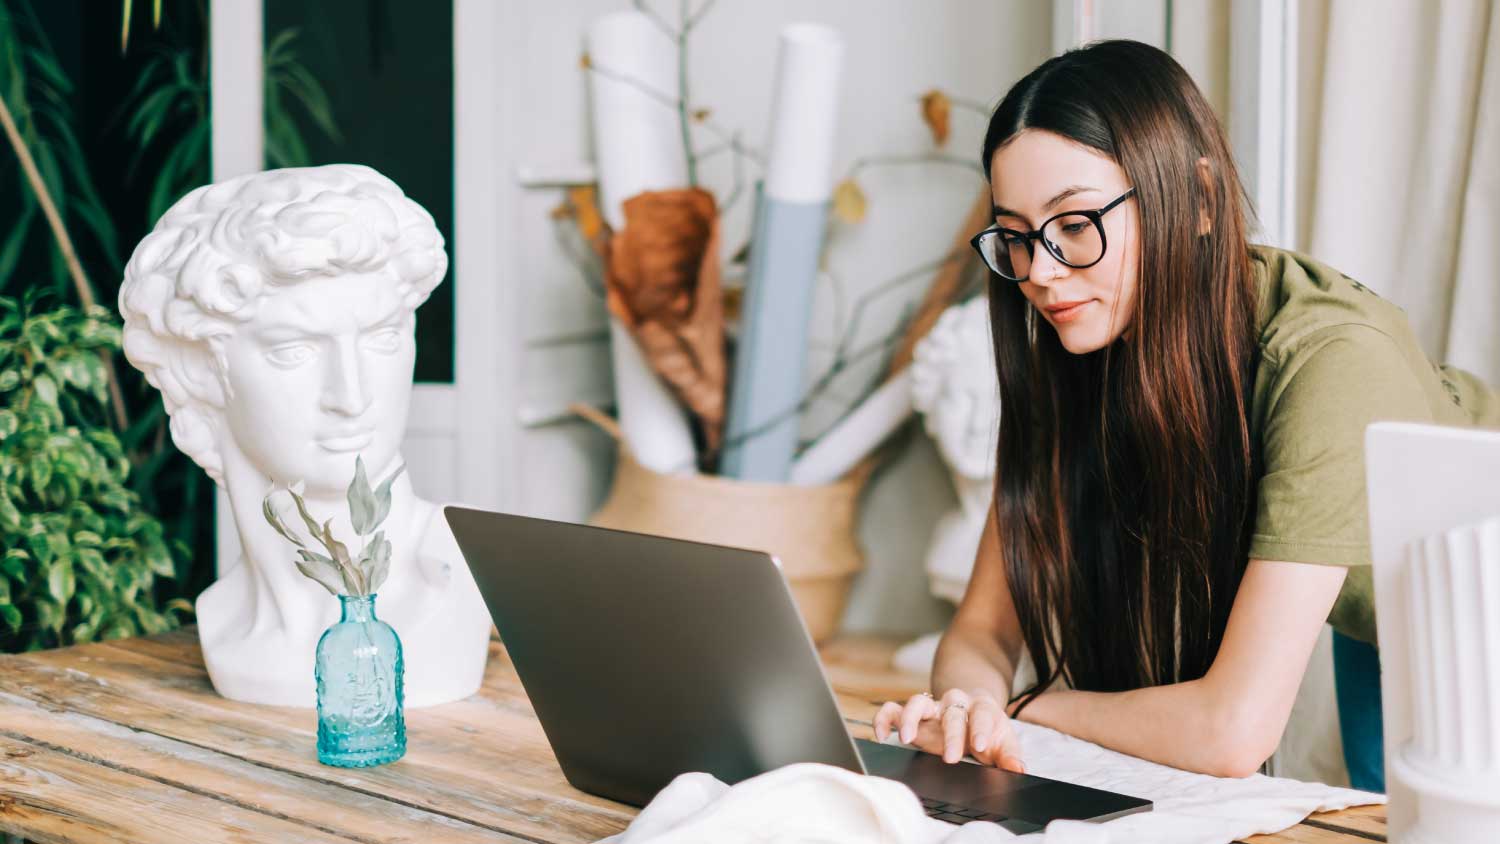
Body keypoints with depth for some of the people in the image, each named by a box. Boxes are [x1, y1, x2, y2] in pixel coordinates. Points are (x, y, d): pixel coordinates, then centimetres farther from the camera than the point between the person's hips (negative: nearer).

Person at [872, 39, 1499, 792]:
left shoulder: (1330, 361, -39)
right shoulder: (1074, 358, -19)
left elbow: (1234, 729, -42)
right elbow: (984, 626, -15)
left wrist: (1029, 704, -27)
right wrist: (967, 708, -37)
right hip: (1377, 631, 5)